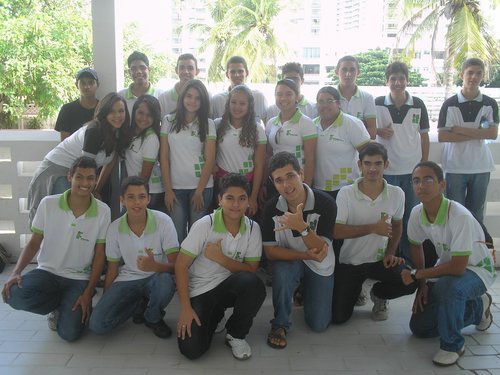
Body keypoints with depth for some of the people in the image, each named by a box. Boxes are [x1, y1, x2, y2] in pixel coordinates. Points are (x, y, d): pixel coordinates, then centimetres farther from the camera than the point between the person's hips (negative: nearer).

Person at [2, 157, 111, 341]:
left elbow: (99, 254, -4)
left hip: (79, 278, -1)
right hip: (47, 271, 2)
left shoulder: (103, 211, -9)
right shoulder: (48, 204, -8)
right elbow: (33, 243, 0)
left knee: (69, 333, -20)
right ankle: (61, 306, 2)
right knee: (15, 295, -30)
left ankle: (69, 308, 17)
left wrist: (88, 293, -10)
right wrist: (16, 272, -17)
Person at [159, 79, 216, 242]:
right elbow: (164, 157, 3)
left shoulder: (208, 124, 3)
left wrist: (199, 191, -6)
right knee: (176, 234, 2)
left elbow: (210, 160, -1)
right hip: (175, 187, 1)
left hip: (201, 187, 0)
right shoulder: (169, 121, 5)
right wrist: (168, 189, -2)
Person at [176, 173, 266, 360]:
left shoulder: (253, 228, -8)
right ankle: (214, 315, 18)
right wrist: (186, 308, -17)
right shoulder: (204, 225, -16)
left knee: (254, 284, -32)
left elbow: (251, 270, -6)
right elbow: (181, 266, -13)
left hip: (230, 286, 2)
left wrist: (220, 258, -21)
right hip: (199, 290, -1)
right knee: (191, 349, -17)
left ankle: (235, 334, -4)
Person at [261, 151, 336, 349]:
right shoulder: (271, 207, -20)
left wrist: (302, 227, -44)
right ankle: (280, 323, -9)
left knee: (319, 325, -2)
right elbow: (270, 251, -17)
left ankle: (305, 291, 31)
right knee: (282, 271, -36)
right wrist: (306, 255, -31)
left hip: (319, 265, 0)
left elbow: (321, 249, -25)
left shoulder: (325, 203, -25)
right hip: (288, 260, 0)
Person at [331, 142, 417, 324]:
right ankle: (355, 290, 28)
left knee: (411, 281, -25)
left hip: (379, 260, 2)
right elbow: (336, 231, -19)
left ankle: (378, 295, 10)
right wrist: (373, 228, -23)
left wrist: (390, 253, -1)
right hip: (349, 262, -2)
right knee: (338, 317, -7)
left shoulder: (396, 194, -6)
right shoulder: (346, 193, -13)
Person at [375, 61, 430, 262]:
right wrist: (379, 131, -14)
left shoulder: (418, 105, 0)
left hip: (413, 170, 1)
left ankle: (409, 256, 22)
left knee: (411, 215, 9)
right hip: (386, 169, -1)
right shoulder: (377, 104, -3)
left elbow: (424, 136, 7)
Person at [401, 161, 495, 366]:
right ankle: (477, 307, 26)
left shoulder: (460, 216, -34)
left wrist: (416, 275, -24)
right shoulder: (417, 213, -14)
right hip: (446, 267, 7)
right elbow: (416, 246, 6)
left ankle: (452, 344, -14)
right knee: (419, 327, 5)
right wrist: (422, 284, 1)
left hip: (476, 269, -7)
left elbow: (458, 267, -33)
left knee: (448, 286, -41)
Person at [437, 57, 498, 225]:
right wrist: (477, 133, -11)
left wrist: (461, 130, -14)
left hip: (481, 167, 2)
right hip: (455, 167, -2)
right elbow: (441, 136, -10)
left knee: (476, 214, 10)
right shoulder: (450, 104, -3)